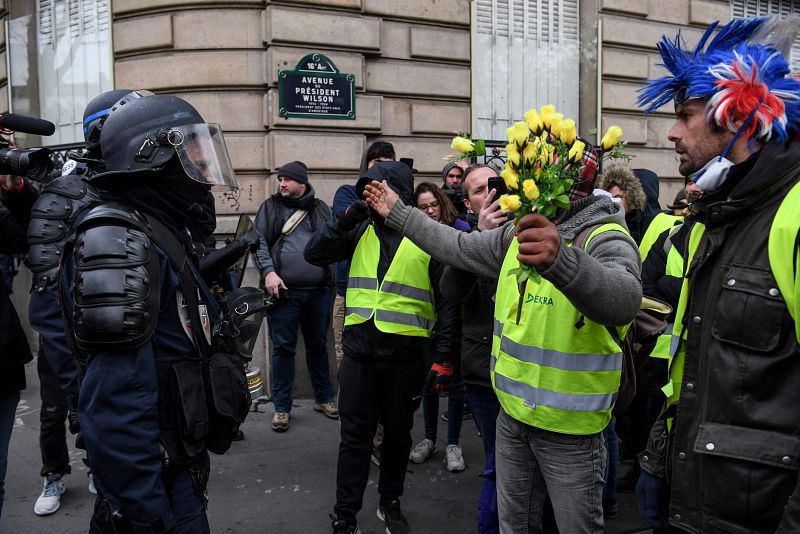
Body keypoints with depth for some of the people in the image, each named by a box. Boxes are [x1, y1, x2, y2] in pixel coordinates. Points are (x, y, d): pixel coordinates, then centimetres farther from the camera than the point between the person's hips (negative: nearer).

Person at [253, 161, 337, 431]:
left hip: (318, 290, 2)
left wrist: (335, 279, 3)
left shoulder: (321, 209, 11)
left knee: (318, 345, 13)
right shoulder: (270, 207, 7)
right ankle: (282, 407, 13)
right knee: (283, 348, 2)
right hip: (283, 290, -2)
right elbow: (259, 242, 1)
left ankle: (324, 399, 27)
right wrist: (268, 271, -13)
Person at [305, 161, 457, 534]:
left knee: (398, 432, 15)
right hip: (359, 348, 2)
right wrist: (345, 219, -11)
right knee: (355, 436, 7)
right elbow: (314, 254, 2)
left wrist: (444, 357, -6)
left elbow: (447, 301, -3)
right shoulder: (361, 231, 7)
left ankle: (390, 503, 35)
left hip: (406, 353, -2)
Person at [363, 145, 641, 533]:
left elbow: (622, 300, -40)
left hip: (571, 429, -6)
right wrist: (397, 213, 20)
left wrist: (561, 260, -60)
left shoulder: (606, 238, -19)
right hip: (512, 415, 7)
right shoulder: (521, 233, 5)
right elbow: (458, 247, 17)